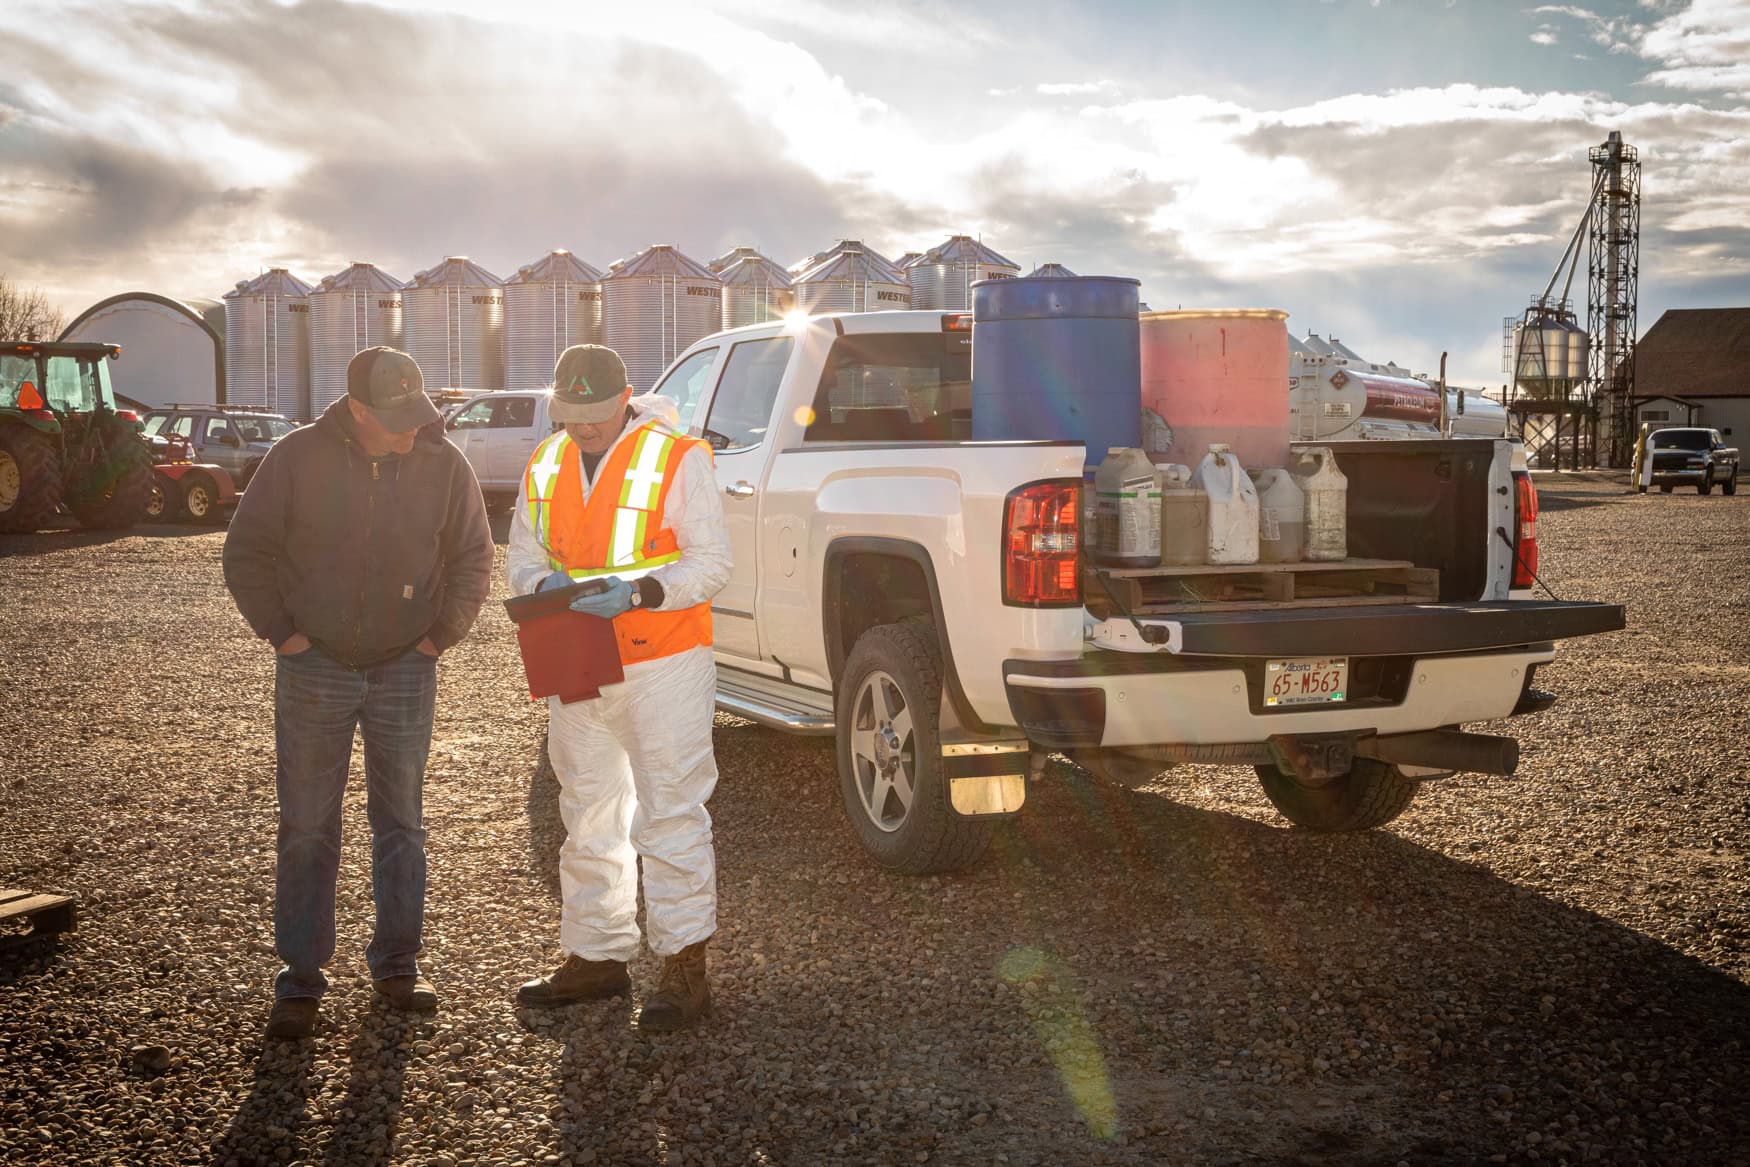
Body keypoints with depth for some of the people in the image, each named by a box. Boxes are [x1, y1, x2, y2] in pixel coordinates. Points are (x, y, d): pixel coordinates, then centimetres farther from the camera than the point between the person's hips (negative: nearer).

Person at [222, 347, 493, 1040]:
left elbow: (472, 559, 7)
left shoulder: (443, 465, -5)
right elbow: (246, 551, 0)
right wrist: (281, 632, -5)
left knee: (400, 821, 10)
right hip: (314, 671, -1)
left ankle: (396, 963, 22)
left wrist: (440, 635, -1)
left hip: (405, 672, 1)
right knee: (306, 827, 3)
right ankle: (300, 978, 12)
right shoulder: (298, 457, -9)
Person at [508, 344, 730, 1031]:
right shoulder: (546, 466, 9)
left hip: (662, 666, -6)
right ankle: (595, 955, 27)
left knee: (670, 818, -3)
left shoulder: (676, 459, -9)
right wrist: (543, 583, -8)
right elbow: (522, 554, 15)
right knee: (589, 819, 14)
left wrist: (635, 591, -24)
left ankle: (685, 967, 4)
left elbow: (712, 563, -11)